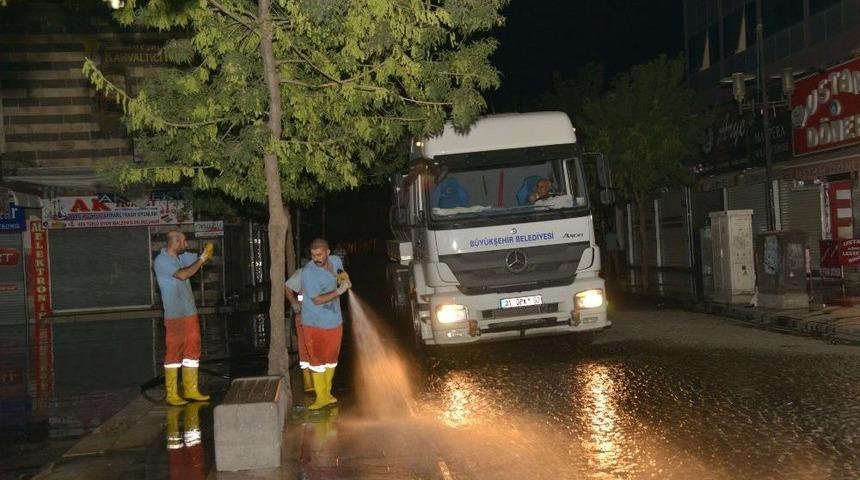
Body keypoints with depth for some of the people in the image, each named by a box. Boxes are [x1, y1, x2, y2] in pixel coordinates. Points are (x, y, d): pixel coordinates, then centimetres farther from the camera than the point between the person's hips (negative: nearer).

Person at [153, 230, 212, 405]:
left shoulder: (182, 257, 9)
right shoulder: (161, 261, -14)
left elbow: (199, 257, 21)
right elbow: (183, 274, -26)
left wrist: (206, 253, -2)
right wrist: (201, 260, -17)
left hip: (190, 313, 8)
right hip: (174, 316, -8)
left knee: (192, 350, 10)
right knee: (173, 353, -2)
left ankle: (191, 390, 18)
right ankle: (171, 394, 4)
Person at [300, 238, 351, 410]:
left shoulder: (336, 261, -3)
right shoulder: (308, 272, -21)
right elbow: (317, 300, -23)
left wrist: (342, 277, 0)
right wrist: (339, 291, -27)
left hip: (334, 321, 6)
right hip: (314, 324, -5)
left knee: (331, 360, 16)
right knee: (317, 361, 0)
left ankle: (327, 392, 30)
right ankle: (321, 397, 9)